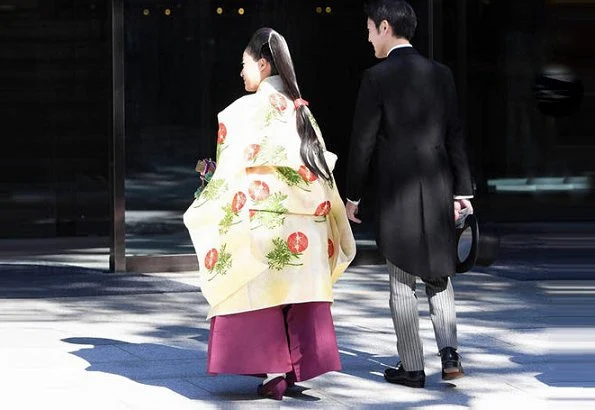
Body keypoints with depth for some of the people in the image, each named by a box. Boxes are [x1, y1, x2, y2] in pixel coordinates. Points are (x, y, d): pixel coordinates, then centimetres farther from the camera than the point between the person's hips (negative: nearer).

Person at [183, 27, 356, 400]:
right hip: (304, 221, 6)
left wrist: (203, 209, 4)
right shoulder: (301, 110, 10)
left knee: (259, 292, 0)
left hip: (262, 216, -6)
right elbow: (322, 166, 12)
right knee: (299, 289, 6)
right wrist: (339, 206, 21)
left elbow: (234, 168, -7)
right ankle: (300, 366, 6)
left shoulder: (247, 110, -7)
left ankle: (274, 369, -5)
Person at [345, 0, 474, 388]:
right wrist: (462, 190, 10)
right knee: (439, 276, 16)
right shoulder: (441, 74, 5)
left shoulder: (377, 78, -10)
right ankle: (449, 350, 1)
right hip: (438, 189, 4)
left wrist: (353, 195, 2)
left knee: (403, 285, 4)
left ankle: (412, 367, 8)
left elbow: (363, 142, -8)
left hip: (397, 194, -4)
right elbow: (455, 136, 6)